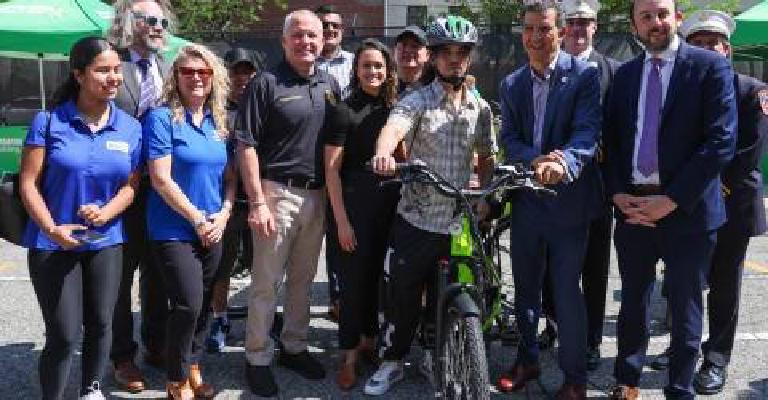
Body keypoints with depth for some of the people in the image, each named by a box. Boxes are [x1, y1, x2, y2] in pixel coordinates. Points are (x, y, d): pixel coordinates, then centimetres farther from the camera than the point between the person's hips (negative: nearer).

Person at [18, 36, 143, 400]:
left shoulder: (130, 128, 1)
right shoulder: (49, 121, -7)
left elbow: (130, 186, 3)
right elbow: (28, 183, -8)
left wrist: (105, 214, -16)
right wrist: (51, 229, -21)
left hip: (106, 242, 3)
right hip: (53, 244, -3)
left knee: (100, 324, 14)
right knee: (64, 335, -4)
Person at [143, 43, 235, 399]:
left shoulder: (219, 122, 9)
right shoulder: (161, 118, -9)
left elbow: (230, 176, 11)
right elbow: (161, 179, -14)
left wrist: (223, 215, -4)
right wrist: (197, 218, -14)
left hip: (213, 231, 6)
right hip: (174, 230, -6)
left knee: (203, 304, 11)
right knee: (189, 304, -12)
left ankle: (193, 370, 29)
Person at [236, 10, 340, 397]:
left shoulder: (330, 85, 10)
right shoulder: (266, 83, -6)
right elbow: (246, 146, -10)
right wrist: (257, 202, -16)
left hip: (318, 195, 5)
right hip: (276, 193, -5)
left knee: (303, 279, 15)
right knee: (267, 282, 1)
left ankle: (294, 347, 29)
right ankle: (257, 358, 13)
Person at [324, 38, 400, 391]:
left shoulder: (394, 109, 9)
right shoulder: (345, 111, -7)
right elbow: (331, 168, -10)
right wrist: (341, 220, -14)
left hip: (389, 205, 5)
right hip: (354, 205, -5)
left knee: (377, 275, 13)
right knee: (353, 280, 1)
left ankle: (368, 341, 31)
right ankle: (349, 357, 14)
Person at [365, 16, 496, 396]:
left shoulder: (480, 107, 6)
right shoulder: (416, 101, -8)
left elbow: (486, 157, 15)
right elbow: (393, 127, -29)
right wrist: (384, 152, -51)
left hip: (459, 223, 3)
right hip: (415, 220, -3)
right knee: (402, 296, 6)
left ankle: (435, 357, 35)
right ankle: (392, 361, 24)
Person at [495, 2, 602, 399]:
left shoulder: (584, 75, -6)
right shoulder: (511, 84, 9)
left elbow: (587, 130, -18)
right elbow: (509, 138, -1)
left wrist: (563, 164, -38)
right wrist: (535, 160, -22)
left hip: (568, 199, -4)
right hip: (525, 199, 5)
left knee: (566, 292, 2)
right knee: (525, 287, 16)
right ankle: (527, 359, 34)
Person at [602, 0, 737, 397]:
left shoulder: (710, 66, -5)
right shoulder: (624, 74, 10)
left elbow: (721, 141, -12)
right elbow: (611, 140, 11)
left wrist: (672, 200, -15)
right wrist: (617, 193, -4)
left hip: (687, 211, -4)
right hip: (632, 207, 4)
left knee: (684, 309, 8)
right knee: (633, 302, 15)